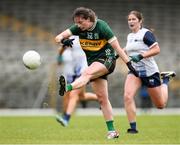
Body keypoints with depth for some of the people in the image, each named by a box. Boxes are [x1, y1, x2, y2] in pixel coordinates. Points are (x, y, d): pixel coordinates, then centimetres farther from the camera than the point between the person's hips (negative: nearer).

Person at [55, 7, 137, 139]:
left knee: (87, 72, -35)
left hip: (107, 59, -6)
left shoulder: (102, 27, -15)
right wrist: (63, 40, -31)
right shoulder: (78, 28, -2)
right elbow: (58, 37, -7)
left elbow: (117, 47, -15)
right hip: (93, 62, 6)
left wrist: (129, 64, -18)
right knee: (102, 98, 1)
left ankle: (67, 87, -61)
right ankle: (112, 131, 3)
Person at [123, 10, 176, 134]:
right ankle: (133, 127, -16)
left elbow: (156, 49, -21)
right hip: (135, 72, 5)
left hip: (149, 71, -5)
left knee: (160, 105, 8)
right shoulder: (130, 36, 9)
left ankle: (165, 80, 38)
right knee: (127, 96, -23)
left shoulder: (146, 33, -13)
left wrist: (140, 56, -30)